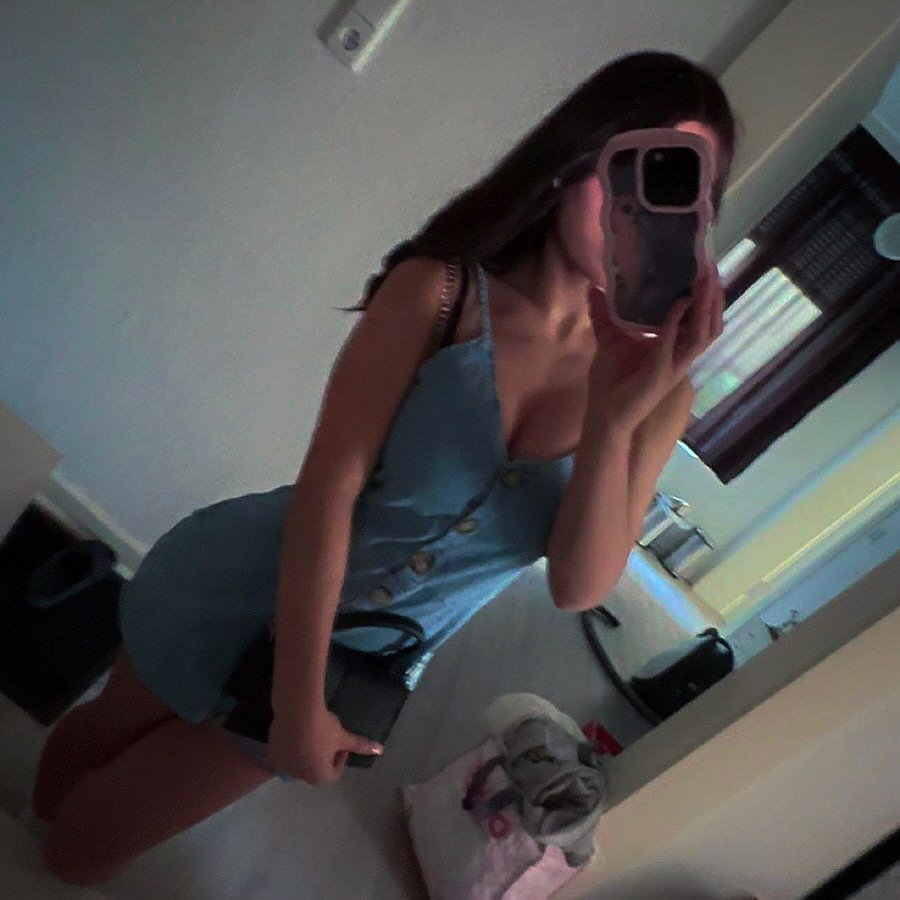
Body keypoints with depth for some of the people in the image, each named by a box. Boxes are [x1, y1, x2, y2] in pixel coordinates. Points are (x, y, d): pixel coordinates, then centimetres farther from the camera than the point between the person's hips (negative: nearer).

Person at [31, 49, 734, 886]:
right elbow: (327, 486, -22)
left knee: (84, 850, 18)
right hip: (247, 587, -1)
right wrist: (298, 703, -19)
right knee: (101, 731, 28)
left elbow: (579, 587, -20)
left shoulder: (659, 391, -13)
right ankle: (34, 808, 65)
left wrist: (614, 416, -36)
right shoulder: (439, 288, -22)